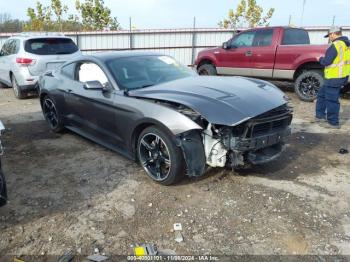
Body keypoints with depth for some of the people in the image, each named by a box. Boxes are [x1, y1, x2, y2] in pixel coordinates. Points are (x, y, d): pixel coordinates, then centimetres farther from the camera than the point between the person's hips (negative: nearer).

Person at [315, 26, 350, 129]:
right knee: (322, 94, 21)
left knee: (331, 100, -2)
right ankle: (320, 115, 27)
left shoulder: (336, 45, -17)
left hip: (334, 78, -10)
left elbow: (326, 61, -17)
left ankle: (333, 123, 6)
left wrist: (320, 59, 3)